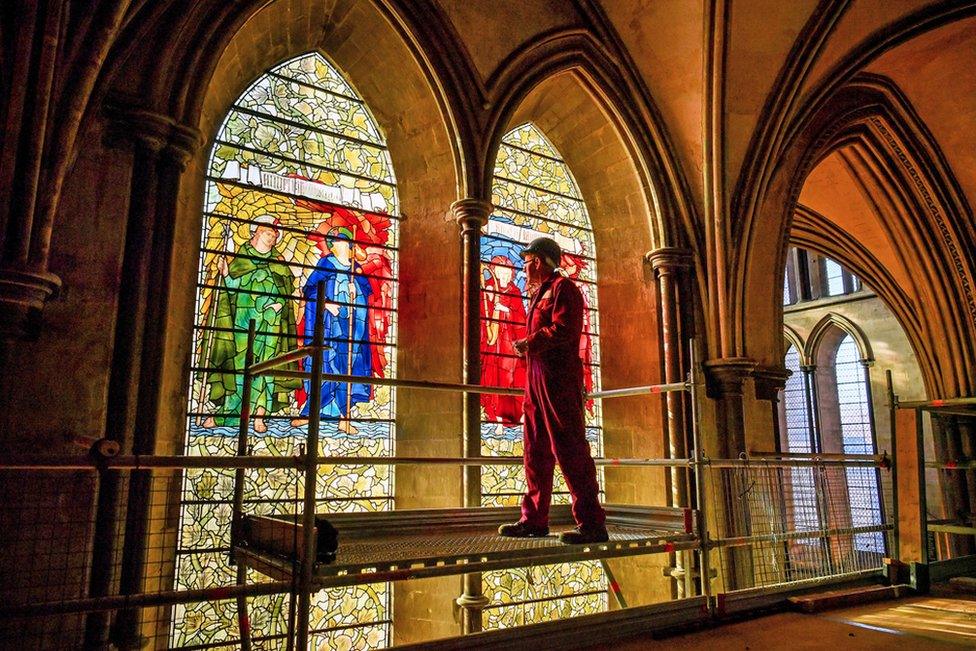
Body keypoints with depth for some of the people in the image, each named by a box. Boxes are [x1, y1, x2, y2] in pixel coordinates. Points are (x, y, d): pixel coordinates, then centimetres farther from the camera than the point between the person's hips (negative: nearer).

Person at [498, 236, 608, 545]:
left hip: (558, 377, -10)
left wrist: (529, 343, -9)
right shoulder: (540, 294, 26)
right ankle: (534, 519, 17)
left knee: (569, 449, -11)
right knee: (536, 450, 10)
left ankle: (592, 524, -8)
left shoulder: (562, 287, -3)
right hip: (537, 378, 10)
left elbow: (563, 329, -17)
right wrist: (527, 346, 4)